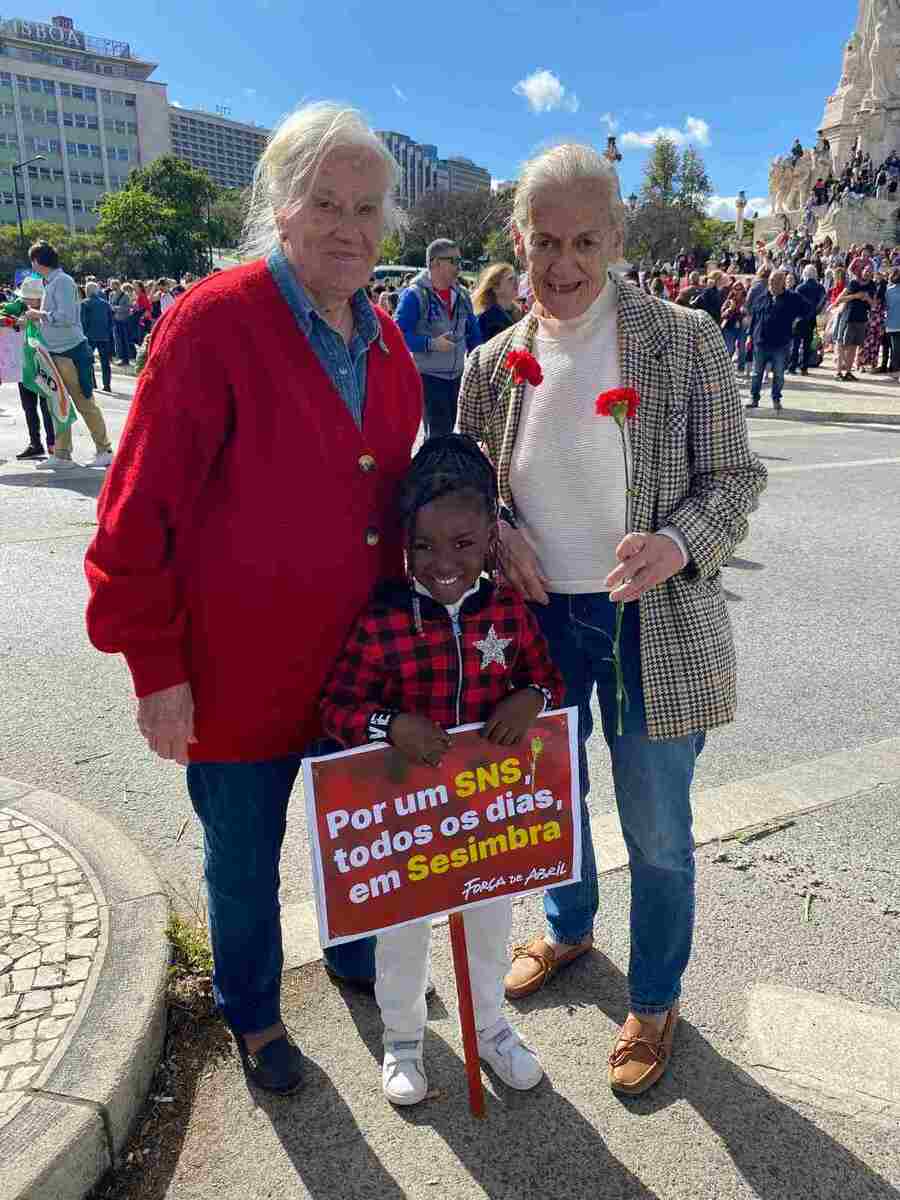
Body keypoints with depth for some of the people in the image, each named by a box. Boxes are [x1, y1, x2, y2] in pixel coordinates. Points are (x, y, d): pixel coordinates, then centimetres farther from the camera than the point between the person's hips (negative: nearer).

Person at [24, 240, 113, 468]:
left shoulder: (62, 281, -12)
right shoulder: (50, 283, 16)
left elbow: (66, 317, -20)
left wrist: (39, 314, -10)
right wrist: (37, 316, 12)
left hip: (71, 351, -9)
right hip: (56, 352, 9)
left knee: (84, 403, -4)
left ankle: (104, 451, 4)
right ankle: (61, 455, 14)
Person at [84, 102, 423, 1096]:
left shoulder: (385, 344, 5)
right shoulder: (213, 322, -16)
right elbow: (141, 510, -16)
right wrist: (155, 667, -15)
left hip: (363, 660, 6)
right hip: (240, 669, -5)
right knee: (244, 858, 15)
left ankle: (356, 953, 53)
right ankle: (251, 1014, 42)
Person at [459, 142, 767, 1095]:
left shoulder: (684, 340, -10)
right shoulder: (493, 364, -1)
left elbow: (736, 476, -7)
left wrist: (678, 544, -27)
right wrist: (495, 533, -13)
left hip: (654, 625, -3)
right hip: (539, 616, 4)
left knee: (656, 833, 10)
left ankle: (655, 998, 38)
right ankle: (568, 928, 54)